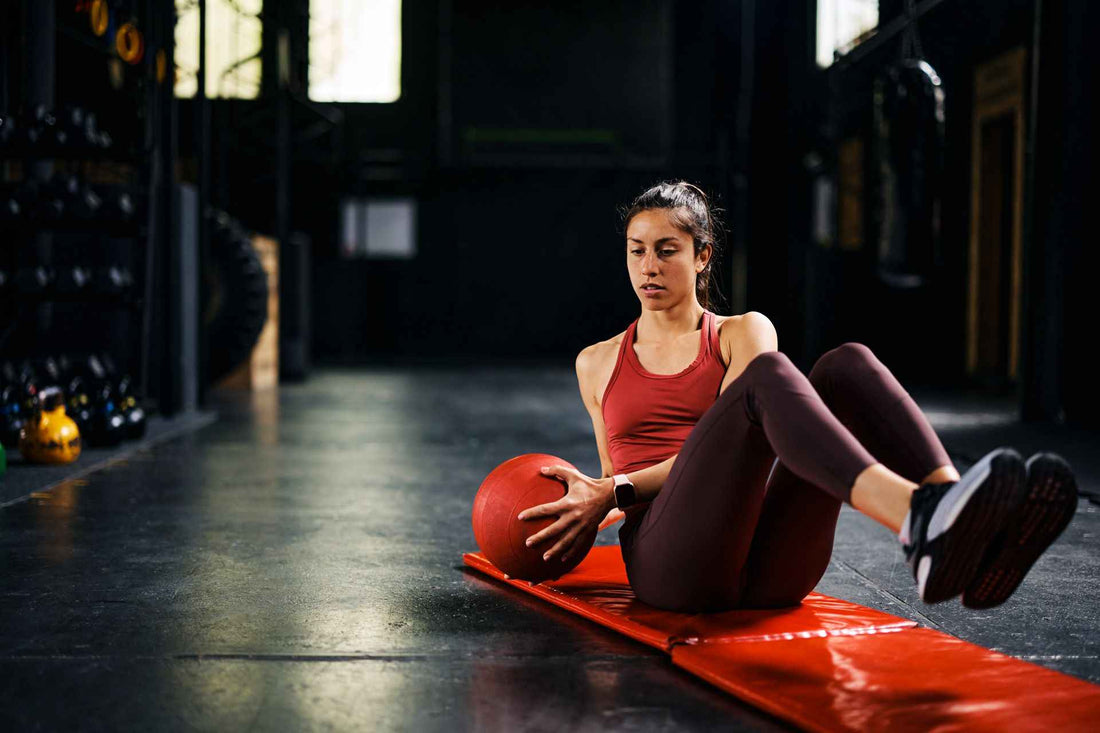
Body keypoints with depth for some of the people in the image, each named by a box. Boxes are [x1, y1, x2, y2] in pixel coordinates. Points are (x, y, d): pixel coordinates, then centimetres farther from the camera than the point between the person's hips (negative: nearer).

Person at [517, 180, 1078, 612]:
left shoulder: (743, 334, 19)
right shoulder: (597, 363, 24)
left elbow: (722, 447, 3)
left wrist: (619, 490, -6)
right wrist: (593, 504, 9)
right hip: (668, 562, -2)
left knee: (847, 364, -24)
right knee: (767, 374, -30)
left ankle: (972, 540, -48)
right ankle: (916, 520, -60)